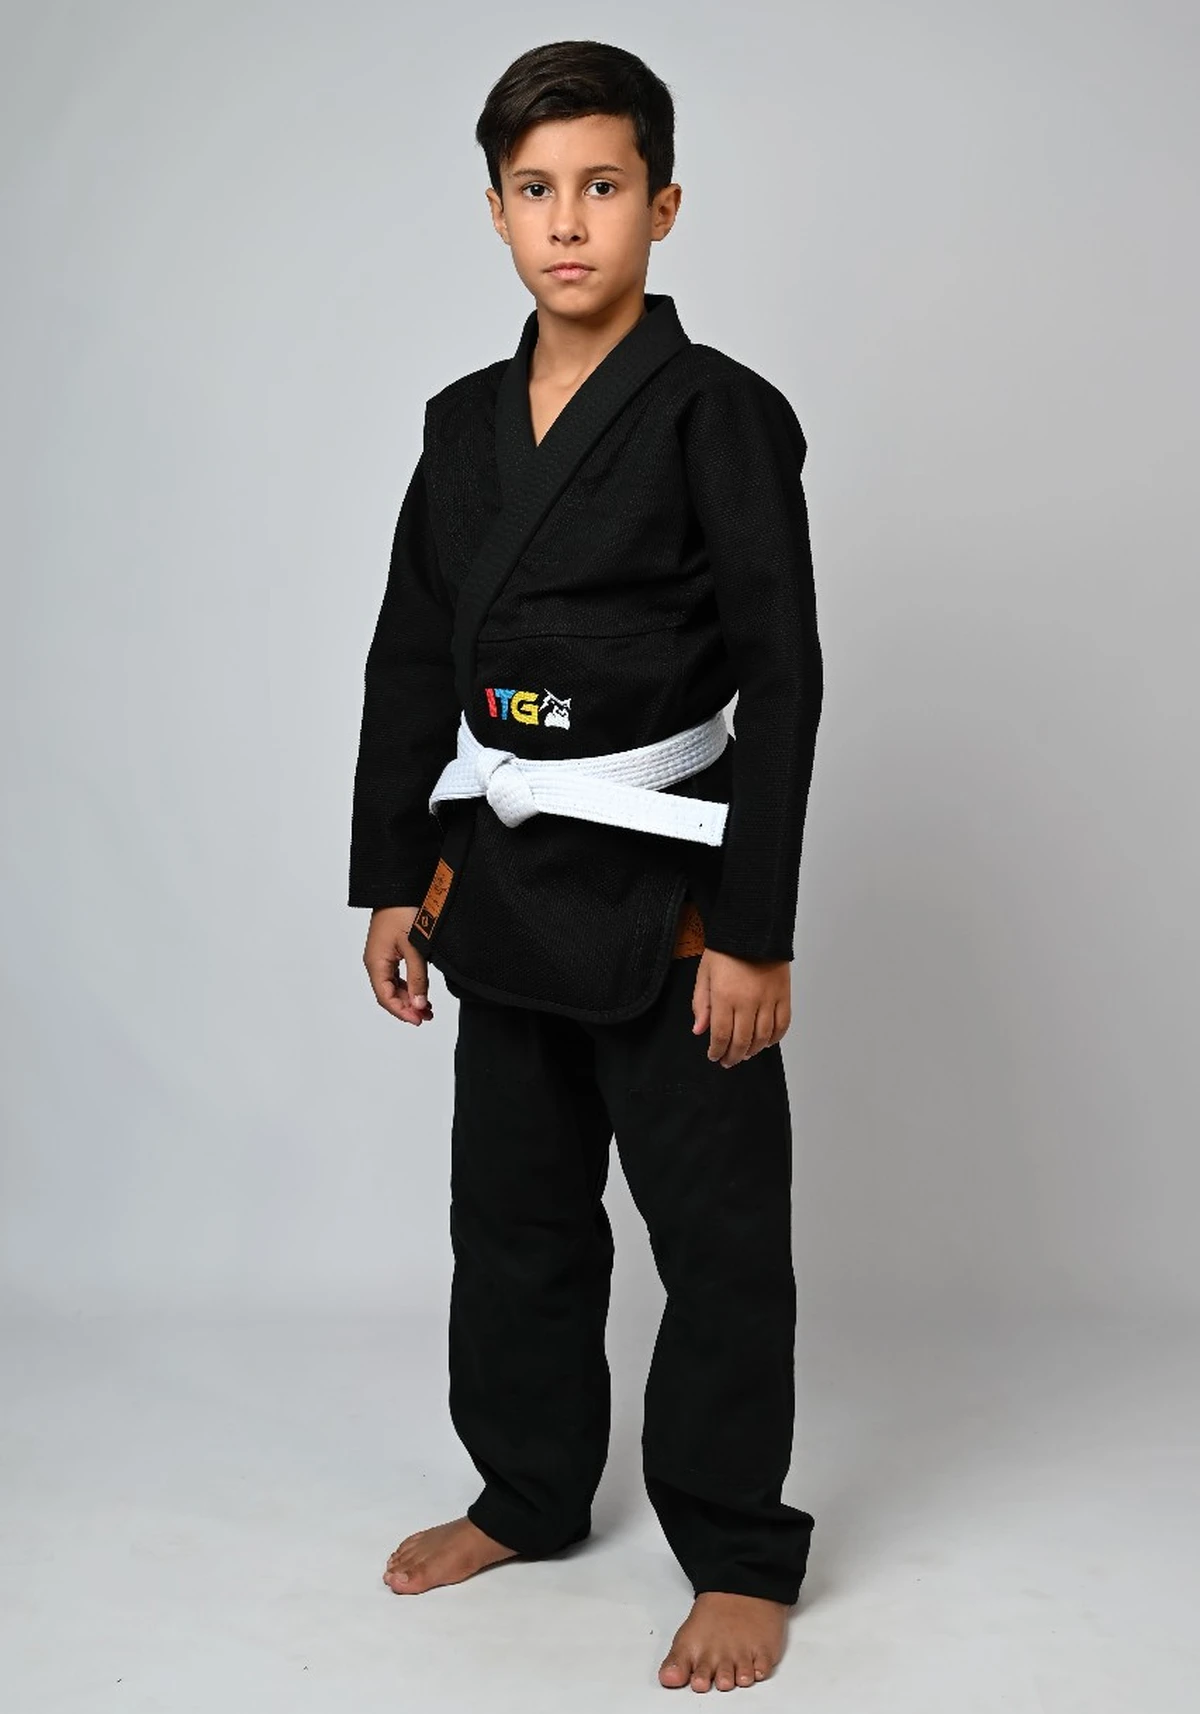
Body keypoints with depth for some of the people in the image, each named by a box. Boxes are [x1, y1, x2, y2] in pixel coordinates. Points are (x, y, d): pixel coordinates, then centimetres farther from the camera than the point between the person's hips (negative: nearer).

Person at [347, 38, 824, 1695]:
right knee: (514, 1207, 17)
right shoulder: (465, 421, 8)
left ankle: (738, 1557, 20)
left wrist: (753, 929, -15)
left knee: (718, 1230, 4)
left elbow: (782, 681, -12)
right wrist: (394, 878, 9)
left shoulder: (720, 416, -9)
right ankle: (530, 1492, 37)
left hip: (665, 890, -6)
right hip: (504, 880, 6)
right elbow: (409, 661, 12)